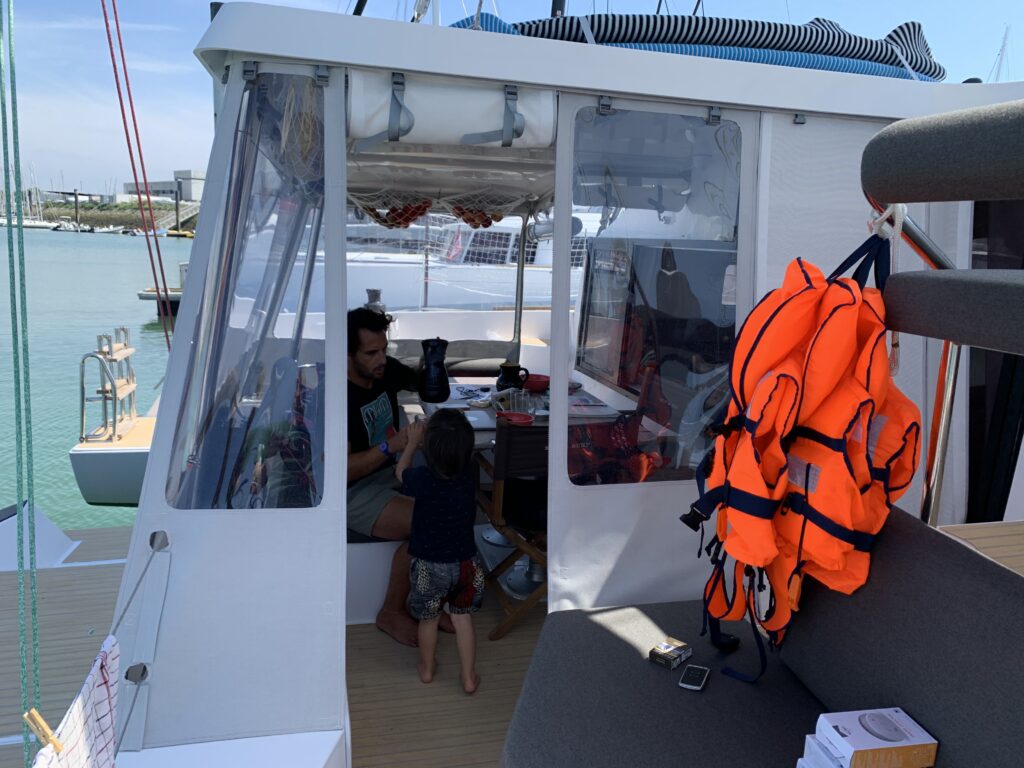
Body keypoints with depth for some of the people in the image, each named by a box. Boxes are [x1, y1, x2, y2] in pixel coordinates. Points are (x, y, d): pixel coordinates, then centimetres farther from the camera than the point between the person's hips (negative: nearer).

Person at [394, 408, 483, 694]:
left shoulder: (423, 480, -25)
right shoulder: (469, 477, -16)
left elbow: (401, 471, -1)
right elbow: (451, 462, 9)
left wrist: (413, 442, 12)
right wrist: (425, 442, 14)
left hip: (429, 565, -2)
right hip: (465, 563, 2)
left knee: (428, 619, 20)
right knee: (463, 619, 18)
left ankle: (427, 668, 40)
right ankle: (469, 677, 25)